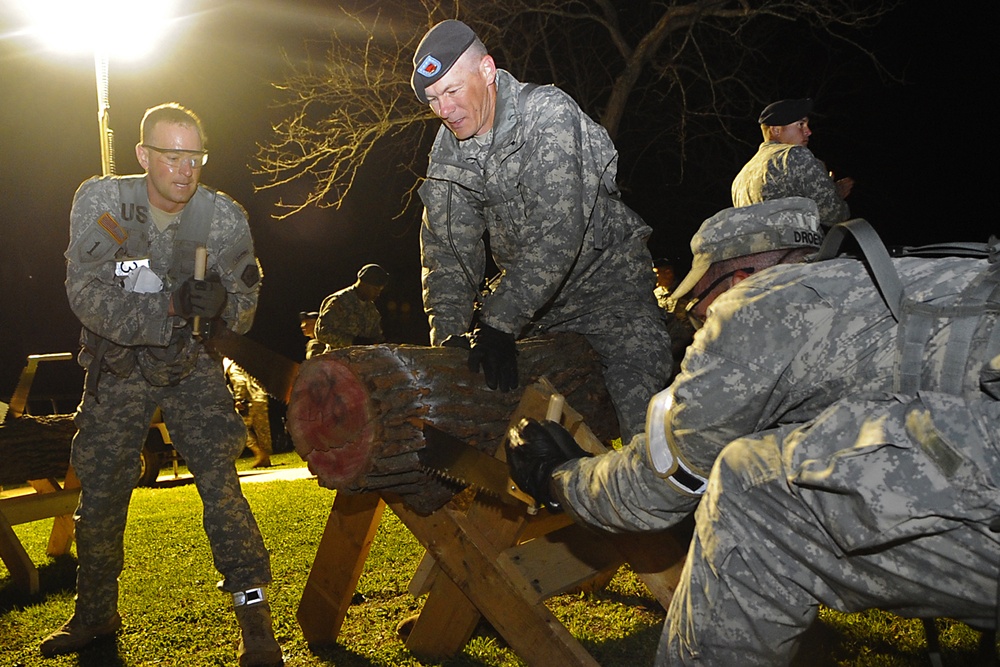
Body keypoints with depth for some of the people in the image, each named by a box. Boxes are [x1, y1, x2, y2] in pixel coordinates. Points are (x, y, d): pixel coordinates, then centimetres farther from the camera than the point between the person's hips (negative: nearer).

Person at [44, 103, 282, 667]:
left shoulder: (225, 217, -12)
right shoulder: (101, 199, -13)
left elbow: (242, 317, -9)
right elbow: (85, 290, -20)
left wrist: (222, 301, -34)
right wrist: (162, 314, -35)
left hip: (191, 365, -1)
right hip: (117, 366, 1)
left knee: (219, 478, -15)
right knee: (99, 489, 8)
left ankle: (255, 611, -7)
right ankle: (95, 614, 30)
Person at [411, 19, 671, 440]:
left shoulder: (548, 114, -22)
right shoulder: (447, 151, -4)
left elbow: (556, 236, -30)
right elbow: (447, 251, -4)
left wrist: (498, 323, -33)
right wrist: (449, 331, -17)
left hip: (605, 275, -6)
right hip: (526, 292, 6)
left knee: (644, 408, -20)